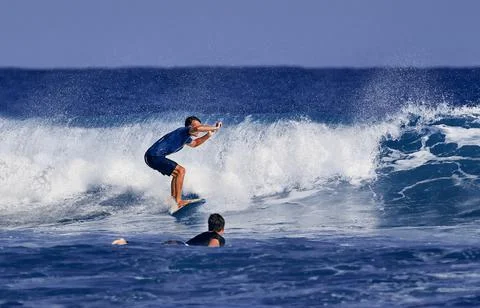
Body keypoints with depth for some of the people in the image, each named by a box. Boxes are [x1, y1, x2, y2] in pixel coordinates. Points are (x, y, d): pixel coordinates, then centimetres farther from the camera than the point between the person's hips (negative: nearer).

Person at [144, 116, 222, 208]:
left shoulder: (186, 137, 18)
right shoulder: (184, 131, -12)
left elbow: (194, 143, 40)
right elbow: (198, 128, -32)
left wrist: (208, 135, 27)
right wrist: (215, 128, -20)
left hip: (152, 156, 10)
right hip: (154, 156, -10)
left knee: (178, 173, 23)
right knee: (181, 171, -15)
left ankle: (173, 199, 22)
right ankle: (178, 201, -17)